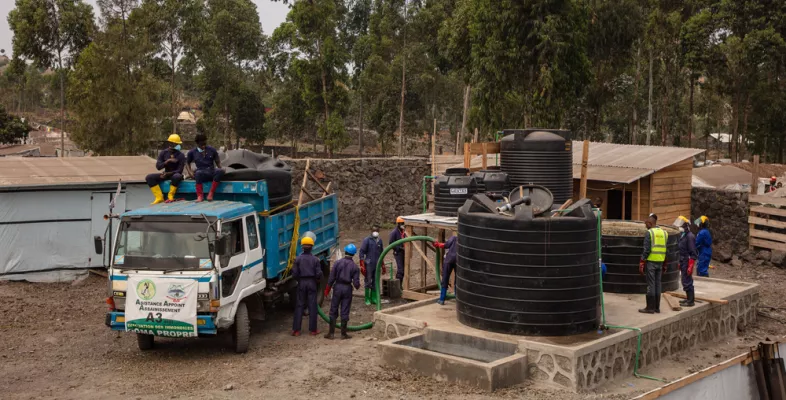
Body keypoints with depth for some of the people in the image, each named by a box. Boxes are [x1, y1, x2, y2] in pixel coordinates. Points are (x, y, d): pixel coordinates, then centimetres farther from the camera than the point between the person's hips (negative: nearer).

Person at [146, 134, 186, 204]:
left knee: (177, 176, -41)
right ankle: (159, 197, -19)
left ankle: (170, 196, -22)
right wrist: (167, 161, -24)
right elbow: (158, 167, -8)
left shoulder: (181, 155, -11)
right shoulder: (163, 153, 0)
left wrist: (168, 173, -26)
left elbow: (179, 170, -15)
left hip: (175, 174, -4)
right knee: (149, 177, -16)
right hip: (166, 174, 4)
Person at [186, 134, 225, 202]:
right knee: (198, 173, -40)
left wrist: (221, 169, -7)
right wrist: (190, 172, 4)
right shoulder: (192, 152, 11)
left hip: (212, 172, 1)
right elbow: (187, 163, 23)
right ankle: (200, 195, -37)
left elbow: (217, 162, 15)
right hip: (202, 174, -1)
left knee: (220, 171, -35)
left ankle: (211, 193, -31)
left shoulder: (212, 150, 11)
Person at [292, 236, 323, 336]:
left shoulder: (298, 259, -3)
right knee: (312, 306, 4)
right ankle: (313, 330, 7)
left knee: (299, 306, 5)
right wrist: (318, 280, 15)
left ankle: (296, 330, 4)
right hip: (312, 283, -1)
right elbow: (319, 274, -6)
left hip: (301, 283, 1)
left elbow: (294, 274, -5)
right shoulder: (315, 259, -4)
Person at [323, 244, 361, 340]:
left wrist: (327, 289, 4)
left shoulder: (337, 263, -6)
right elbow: (356, 282, -5)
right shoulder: (354, 266, -4)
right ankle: (343, 333, 10)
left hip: (337, 287, 0)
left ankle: (331, 333, 8)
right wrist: (357, 286, 18)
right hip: (347, 289, 0)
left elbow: (331, 277, -5)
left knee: (333, 311, 8)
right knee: (345, 312, 6)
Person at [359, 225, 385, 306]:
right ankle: (367, 299, 10)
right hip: (369, 265, -5)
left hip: (377, 265, 5)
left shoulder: (379, 241, 10)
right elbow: (362, 252, -9)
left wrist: (383, 265, 20)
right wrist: (362, 265, -15)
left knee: (375, 282, 8)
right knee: (368, 282, 1)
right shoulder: (367, 240, -7)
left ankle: (373, 298, 18)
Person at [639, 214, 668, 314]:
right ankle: (657, 307, 14)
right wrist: (664, 265, 17)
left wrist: (641, 263, -10)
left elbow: (646, 250, -14)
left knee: (651, 285, -3)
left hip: (651, 261, -6)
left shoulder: (649, 233, -10)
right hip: (660, 262, 6)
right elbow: (666, 250, 12)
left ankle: (650, 307, -1)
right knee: (657, 284, 11)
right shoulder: (664, 233, 11)